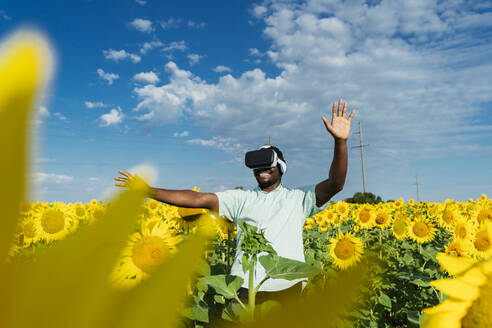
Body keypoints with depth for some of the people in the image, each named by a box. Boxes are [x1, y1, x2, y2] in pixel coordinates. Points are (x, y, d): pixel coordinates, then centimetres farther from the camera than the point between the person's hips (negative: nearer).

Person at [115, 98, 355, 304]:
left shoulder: (297, 199, 8)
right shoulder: (241, 199, 11)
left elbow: (334, 185, -4)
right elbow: (199, 199, 4)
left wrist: (340, 141, -18)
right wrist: (148, 191, -3)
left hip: (287, 287, 0)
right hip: (247, 288, 1)